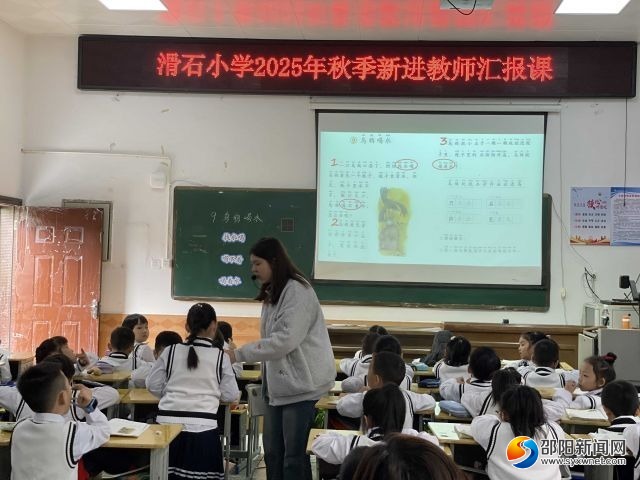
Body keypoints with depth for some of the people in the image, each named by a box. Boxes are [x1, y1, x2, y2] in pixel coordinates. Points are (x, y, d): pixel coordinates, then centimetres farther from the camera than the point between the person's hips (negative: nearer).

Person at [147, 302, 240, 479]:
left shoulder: (171, 351, 5)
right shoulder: (220, 356, 1)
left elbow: (153, 386, 9)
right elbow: (231, 395, 4)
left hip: (168, 422, 2)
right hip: (203, 426, -2)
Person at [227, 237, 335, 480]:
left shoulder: (297, 291, -14)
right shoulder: (271, 294, 15)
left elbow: (286, 340, -23)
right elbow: (270, 341, 14)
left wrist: (239, 354, -20)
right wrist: (266, 381, 4)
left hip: (301, 383, -9)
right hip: (278, 384, 9)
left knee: (294, 454, -3)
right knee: (272, 451, 11)